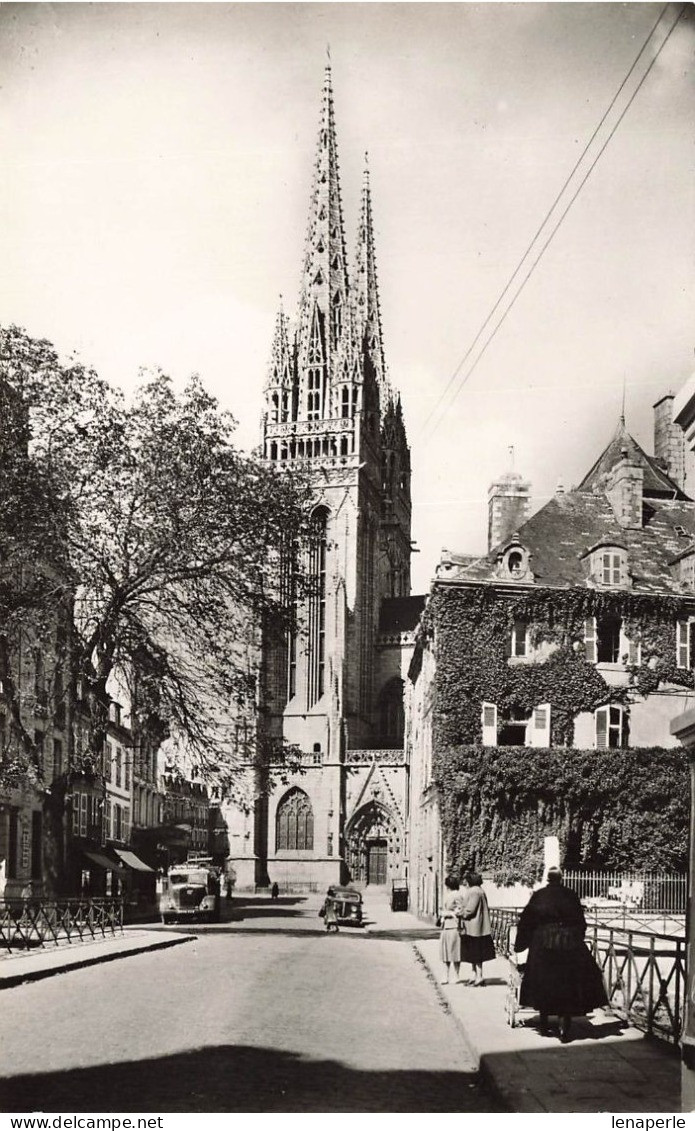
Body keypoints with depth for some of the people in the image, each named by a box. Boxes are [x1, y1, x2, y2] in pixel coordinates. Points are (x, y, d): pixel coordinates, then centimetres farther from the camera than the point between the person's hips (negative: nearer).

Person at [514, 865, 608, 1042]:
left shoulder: (539, 896, 2)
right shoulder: (571, 895, 2)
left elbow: (526, 921, 5)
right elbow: (581, 922, 8)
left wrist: (520, 944, 15)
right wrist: (577, 939, 24)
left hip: (543, 945, 1)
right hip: (569, 945, 0)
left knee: (543, 986, 13)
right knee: (568, 986, 4)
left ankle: (544, 1026, 19)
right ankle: (564, 1029, -3)